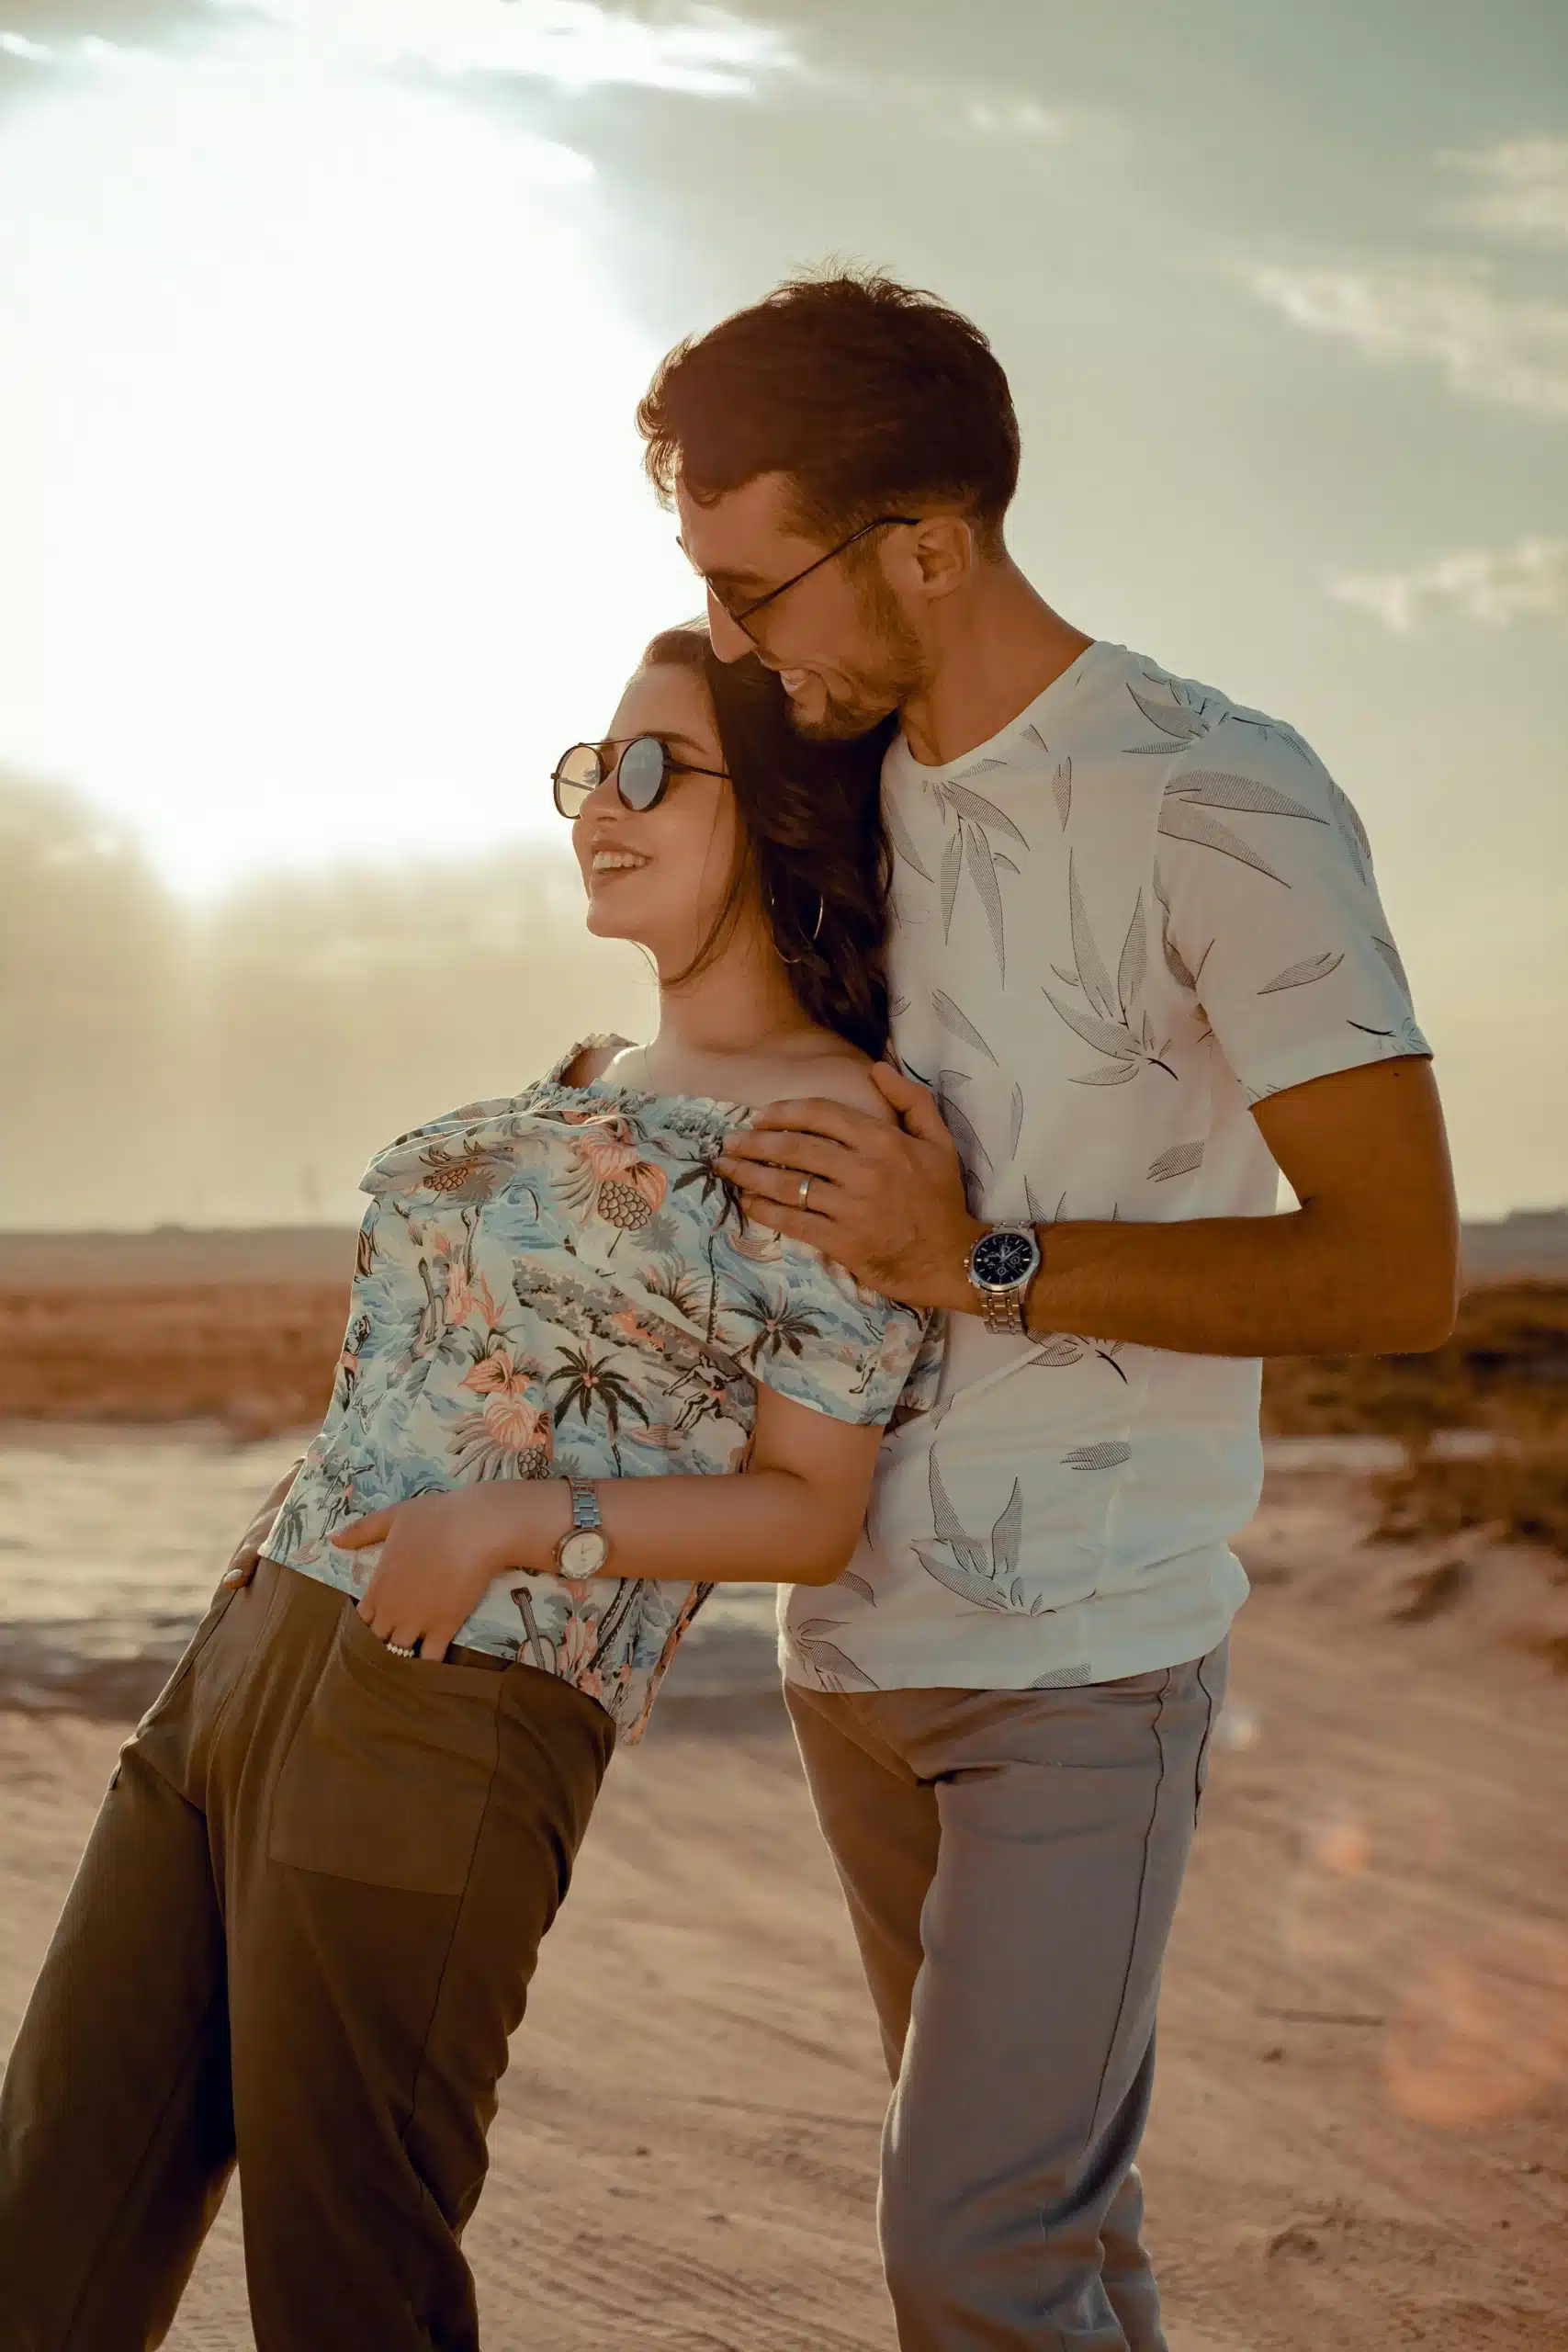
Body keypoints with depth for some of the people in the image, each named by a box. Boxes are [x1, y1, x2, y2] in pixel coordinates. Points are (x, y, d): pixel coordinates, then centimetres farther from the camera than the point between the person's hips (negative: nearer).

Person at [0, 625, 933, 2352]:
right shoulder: (590, 1079, 18)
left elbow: (814, 1511, -8)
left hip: (453, 1730, -8)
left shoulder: (838, 1124, -7)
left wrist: (523, 1519, -17)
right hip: (250, 1659, 8)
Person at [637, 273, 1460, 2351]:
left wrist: (980, 1261, -20)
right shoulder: (845, 789, 8)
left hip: (1089, 1651, -7)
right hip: (856, 1633, 7)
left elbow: (1397, 1269, -16)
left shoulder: (1218, 804, -14)